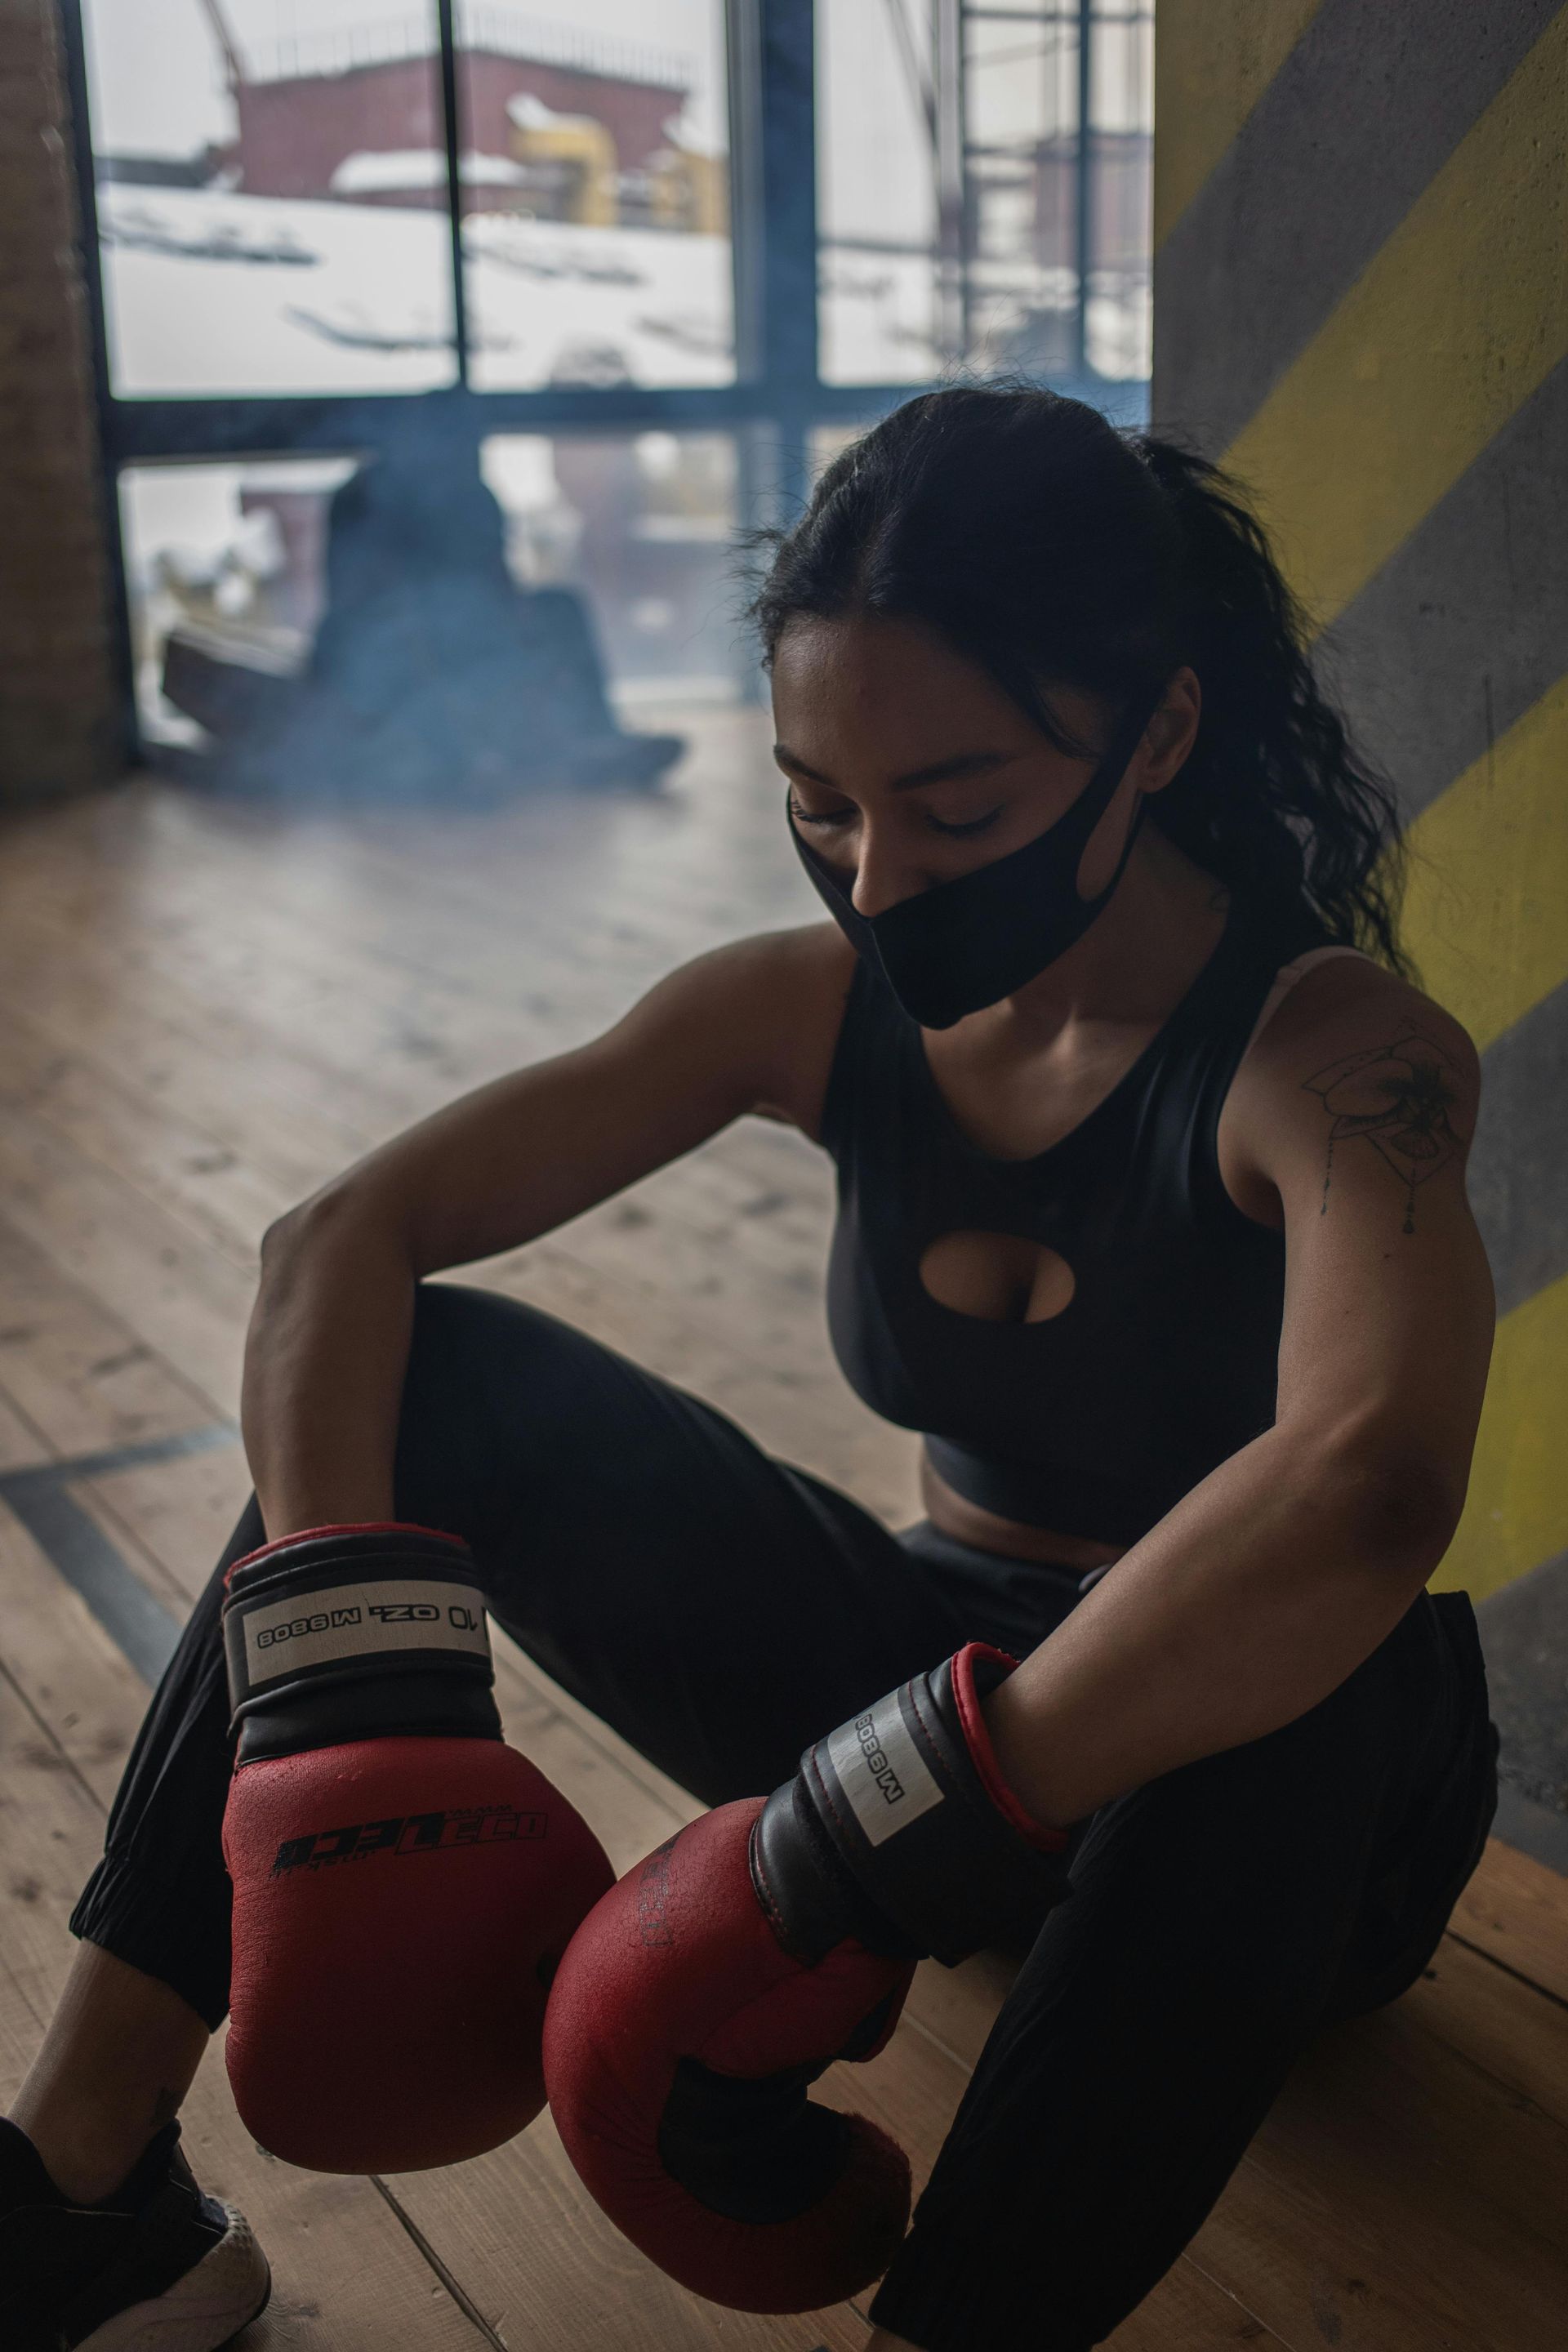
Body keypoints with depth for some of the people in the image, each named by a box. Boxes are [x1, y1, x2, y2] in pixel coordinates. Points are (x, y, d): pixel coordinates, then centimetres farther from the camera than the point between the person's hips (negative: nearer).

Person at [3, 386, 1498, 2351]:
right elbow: (339, 1243, -15)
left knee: (1299, 1651, -41)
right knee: (414, 1383, -12)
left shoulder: (1327, 1048, -24)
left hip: (1278, 1782, -4)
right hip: (937, 1700, 4)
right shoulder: (817, 1011, -9)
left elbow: (1369, 1485, -46)